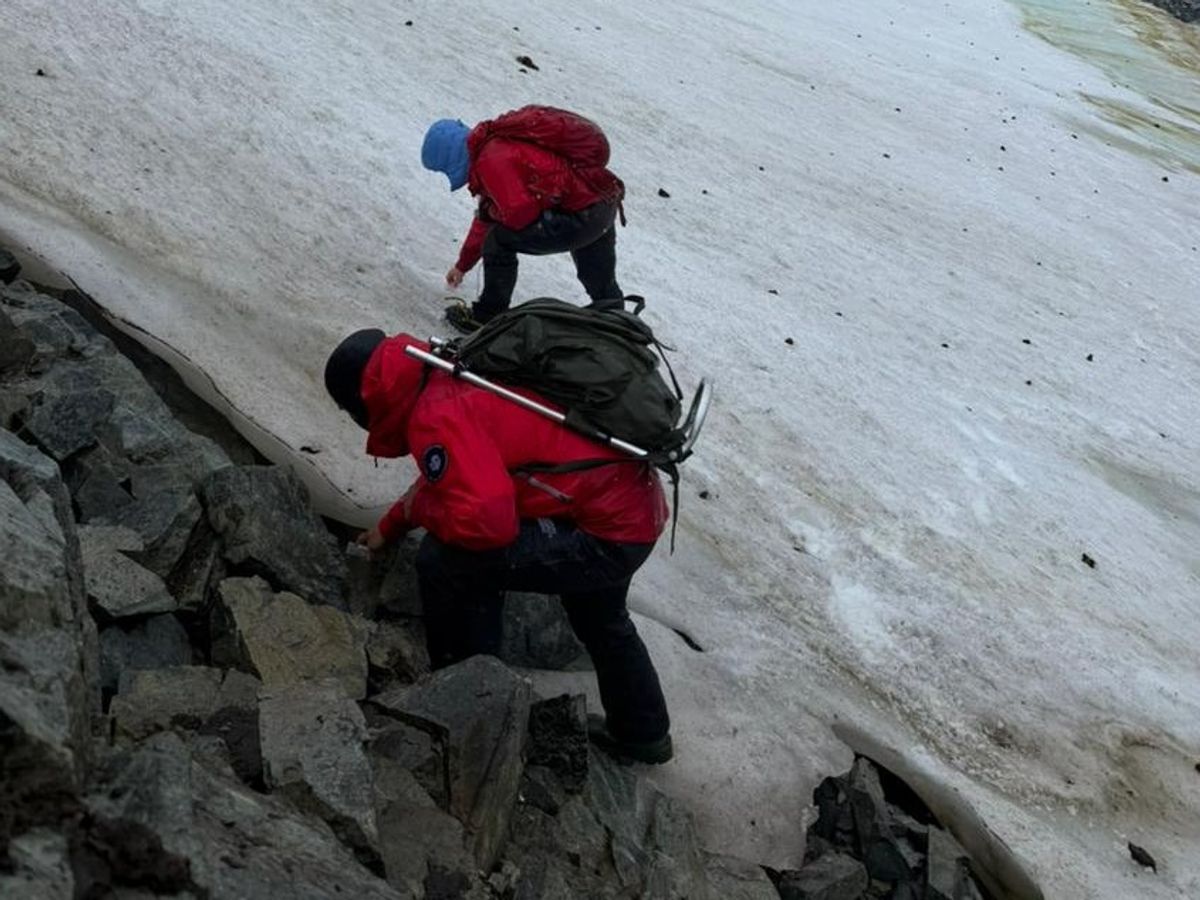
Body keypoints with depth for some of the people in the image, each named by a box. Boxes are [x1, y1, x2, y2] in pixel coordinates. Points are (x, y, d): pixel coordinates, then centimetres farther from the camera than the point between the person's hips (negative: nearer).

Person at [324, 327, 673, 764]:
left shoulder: (438, 418, -21)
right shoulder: (454, 382, 9)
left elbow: (485, 521, -29)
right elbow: (462, 474, 27)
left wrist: (421, 509, -8)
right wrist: (389, 527, 36)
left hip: (608, 534, -10)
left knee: (444, 561, -11)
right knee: (600, 620, 35)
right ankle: (642, 733, 54)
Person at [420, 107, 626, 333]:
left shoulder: (491, 160, -16)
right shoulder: (496, 144, 18)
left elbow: (518, 213, -23)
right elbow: (486, 220, 26)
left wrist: (488, 210, 0)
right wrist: (462, 265, 34)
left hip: (581, 217, -10)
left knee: (498, 239, -2)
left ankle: (488, 317, 10)